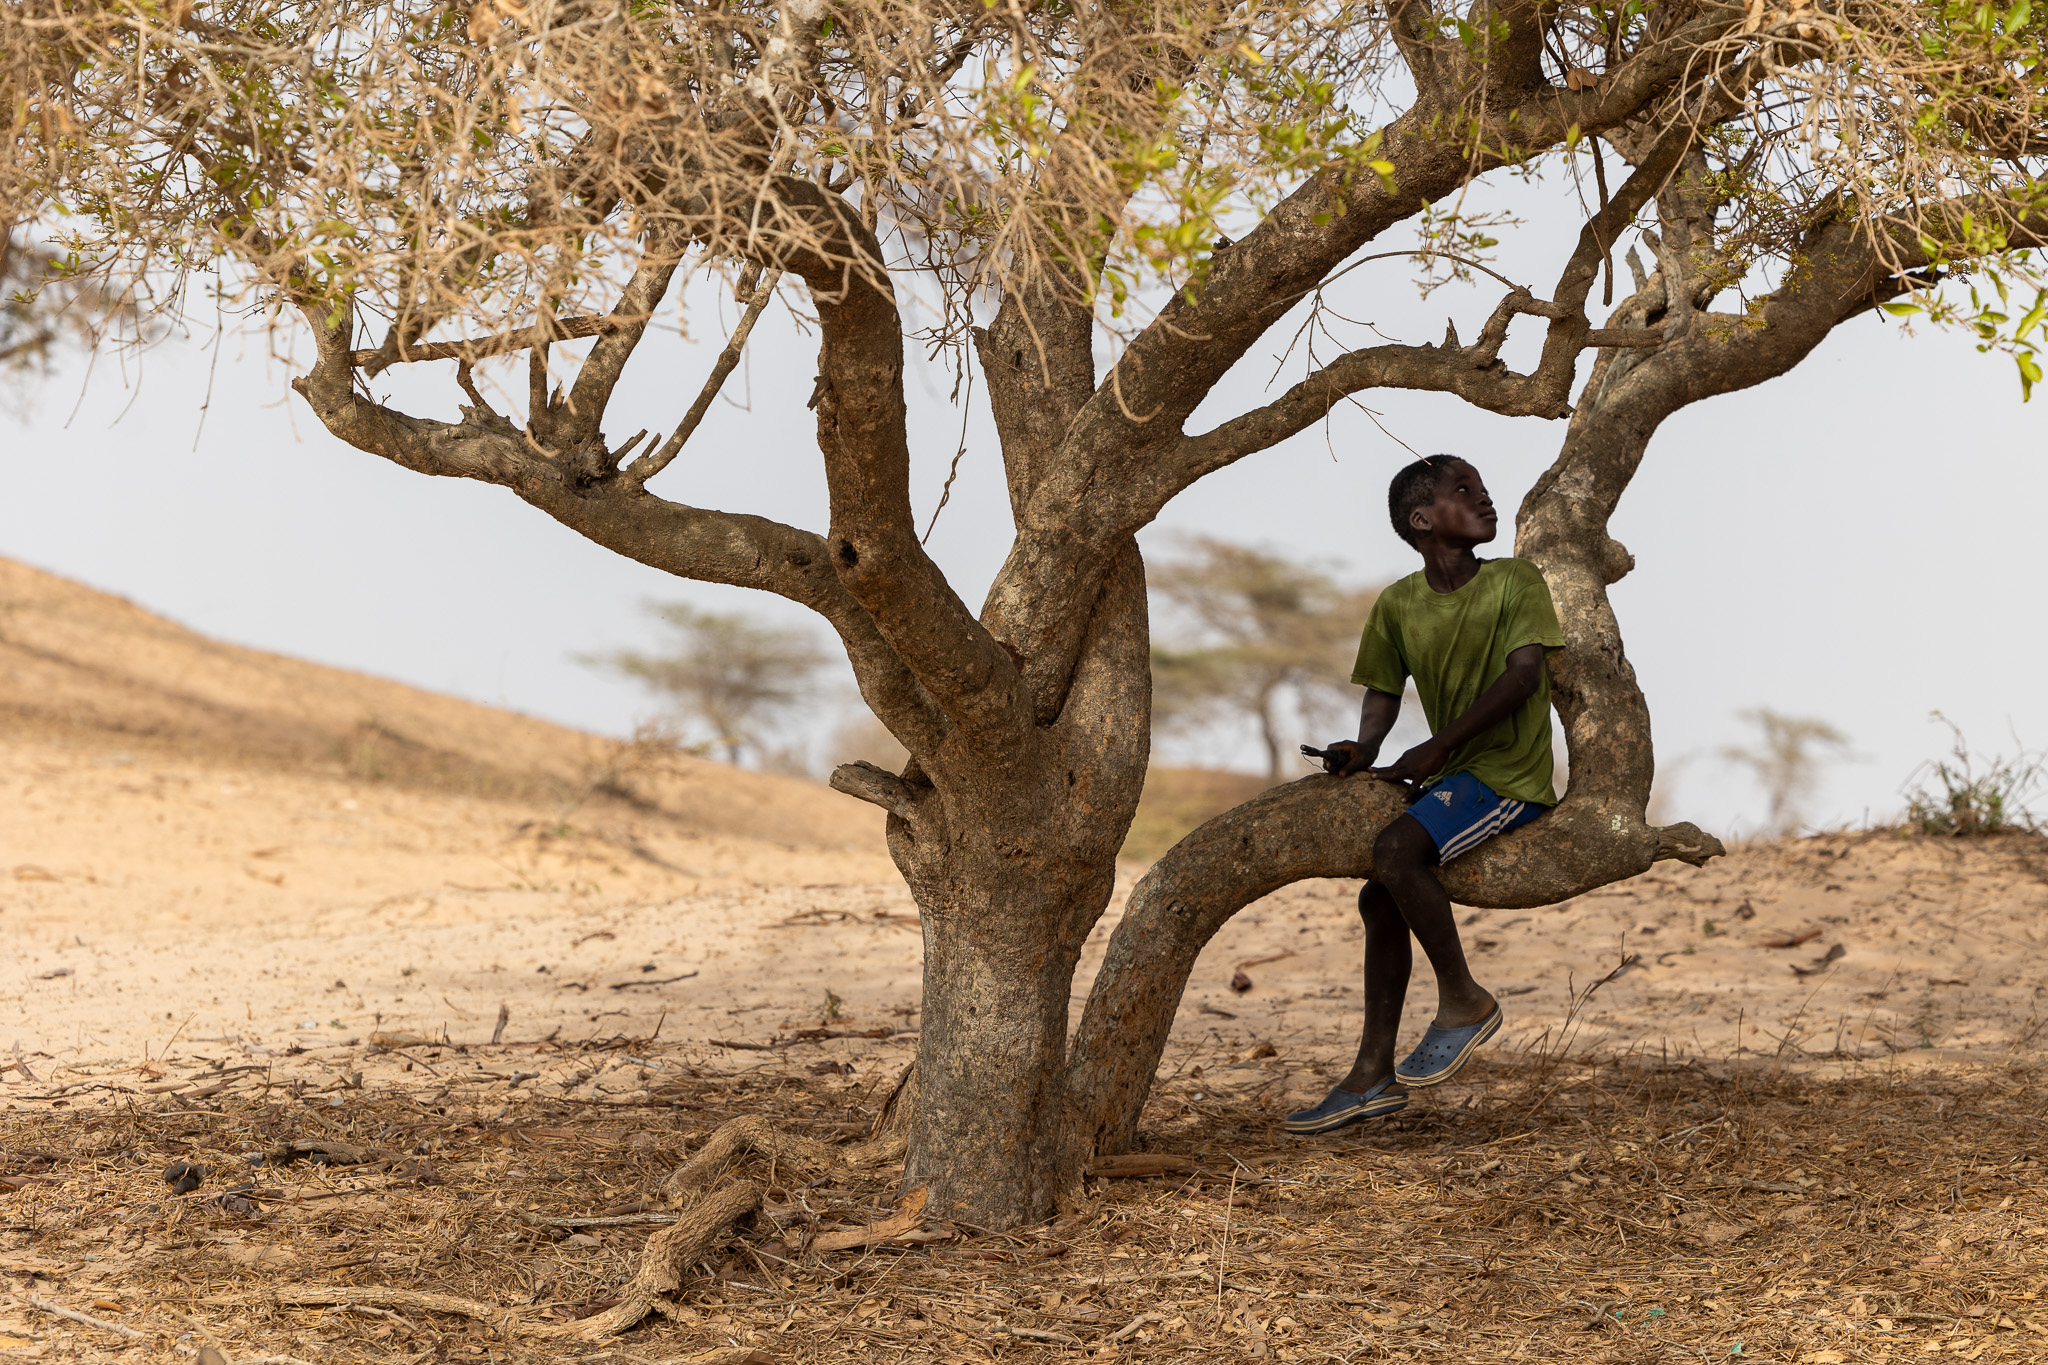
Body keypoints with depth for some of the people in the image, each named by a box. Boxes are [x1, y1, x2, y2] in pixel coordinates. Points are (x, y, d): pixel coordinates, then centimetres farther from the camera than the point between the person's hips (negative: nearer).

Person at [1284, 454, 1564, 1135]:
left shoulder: (1516, 581, -8)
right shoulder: (1398, 606, 6)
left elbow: (1523, 673, -18)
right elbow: (1383, 692, 14)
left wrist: (1437, 748, -24)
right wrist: (1363, 750, -8)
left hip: (1511, 773, -7)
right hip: (1453, 775, 7)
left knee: (1396, 851, -26)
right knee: (1381, 899, 5)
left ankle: (1464, 1001, -10)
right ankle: (1374, 1074, 13)